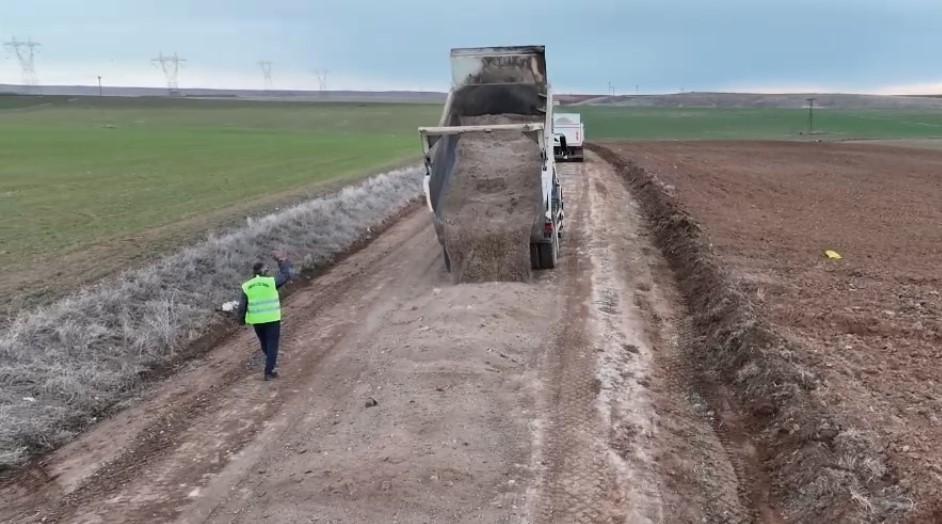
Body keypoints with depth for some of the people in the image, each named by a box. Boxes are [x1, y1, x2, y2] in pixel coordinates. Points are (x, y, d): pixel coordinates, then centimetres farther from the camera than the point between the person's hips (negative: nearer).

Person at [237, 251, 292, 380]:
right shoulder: (271, 282, -9)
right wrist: (281, 260, 13)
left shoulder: (246, 286, 0)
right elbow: (286, 274, 3)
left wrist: (241, 320, 14)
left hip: (256, 320, 4)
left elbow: (242, 306, 2)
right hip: (272, 319, -4)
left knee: (264, 343, 23)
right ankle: (269, 372, 0)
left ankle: (270, 363, 43)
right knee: (272, 345, 4)